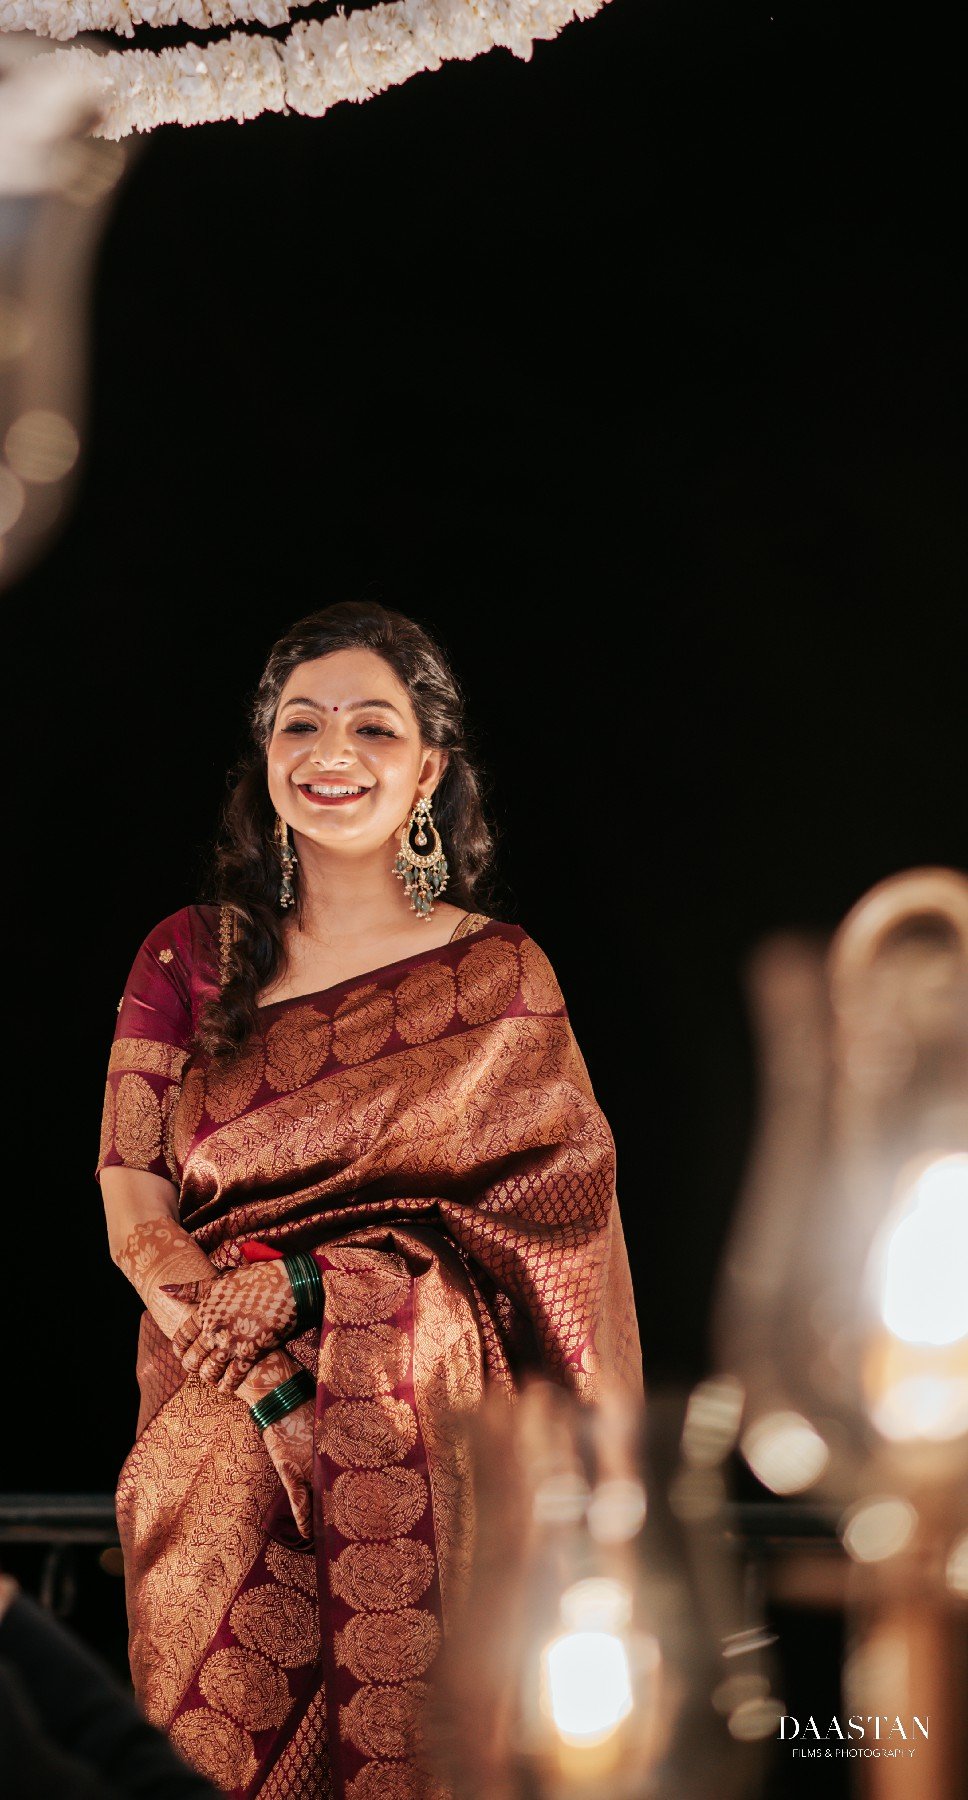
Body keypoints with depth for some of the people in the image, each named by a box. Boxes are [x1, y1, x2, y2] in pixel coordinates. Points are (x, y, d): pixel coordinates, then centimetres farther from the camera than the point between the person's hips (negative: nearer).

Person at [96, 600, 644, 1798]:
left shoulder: (498, 977, 4)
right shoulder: (190, 956, 9)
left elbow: (564, 1228, -3)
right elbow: (130, 1196, 1)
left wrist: (298, 1280, -14)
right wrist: (267, 1380, -17)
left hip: (424, 1440, -1)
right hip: (218, 1448, 2)